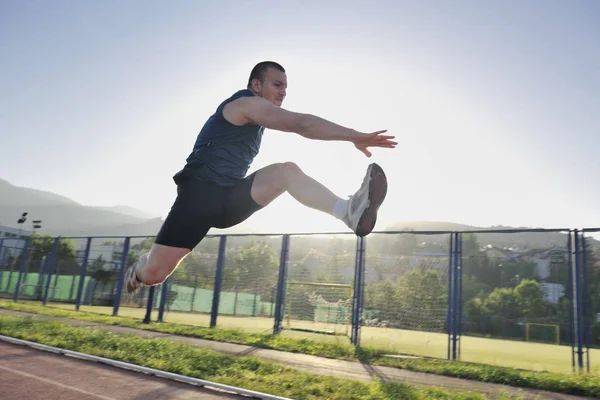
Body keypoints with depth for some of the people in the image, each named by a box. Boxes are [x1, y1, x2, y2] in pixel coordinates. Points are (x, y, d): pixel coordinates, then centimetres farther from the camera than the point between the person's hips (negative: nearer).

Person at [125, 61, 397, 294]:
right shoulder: (247, 102, -10)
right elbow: (300, 123, -23)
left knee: (287, 171, -16)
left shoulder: (254, 115, 20)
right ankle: (139, 268, 27)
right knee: (154, 273, -11)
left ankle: (348, 211, -35)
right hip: (200, 194, -8)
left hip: (230, 196, 8)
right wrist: (355, 136, -26)